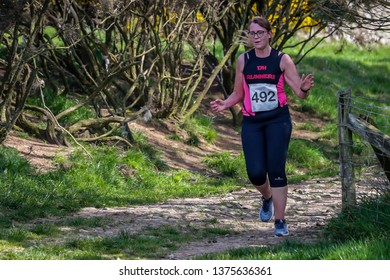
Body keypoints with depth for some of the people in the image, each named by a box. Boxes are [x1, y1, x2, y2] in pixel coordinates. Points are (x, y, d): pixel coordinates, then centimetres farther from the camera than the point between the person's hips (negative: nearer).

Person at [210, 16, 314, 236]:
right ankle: (267, 198, 29)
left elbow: (300, 93, -5)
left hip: (278, 120, -2)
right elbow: (238, 94, 15)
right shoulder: (243, 60, 4)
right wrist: (225, 104, -5)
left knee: (276, 170, -10)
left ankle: (280, 222, 0)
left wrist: (304, 89, -29)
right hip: (252, 122, 2)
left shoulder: (282, 60, -3)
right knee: (255, 172, -7)